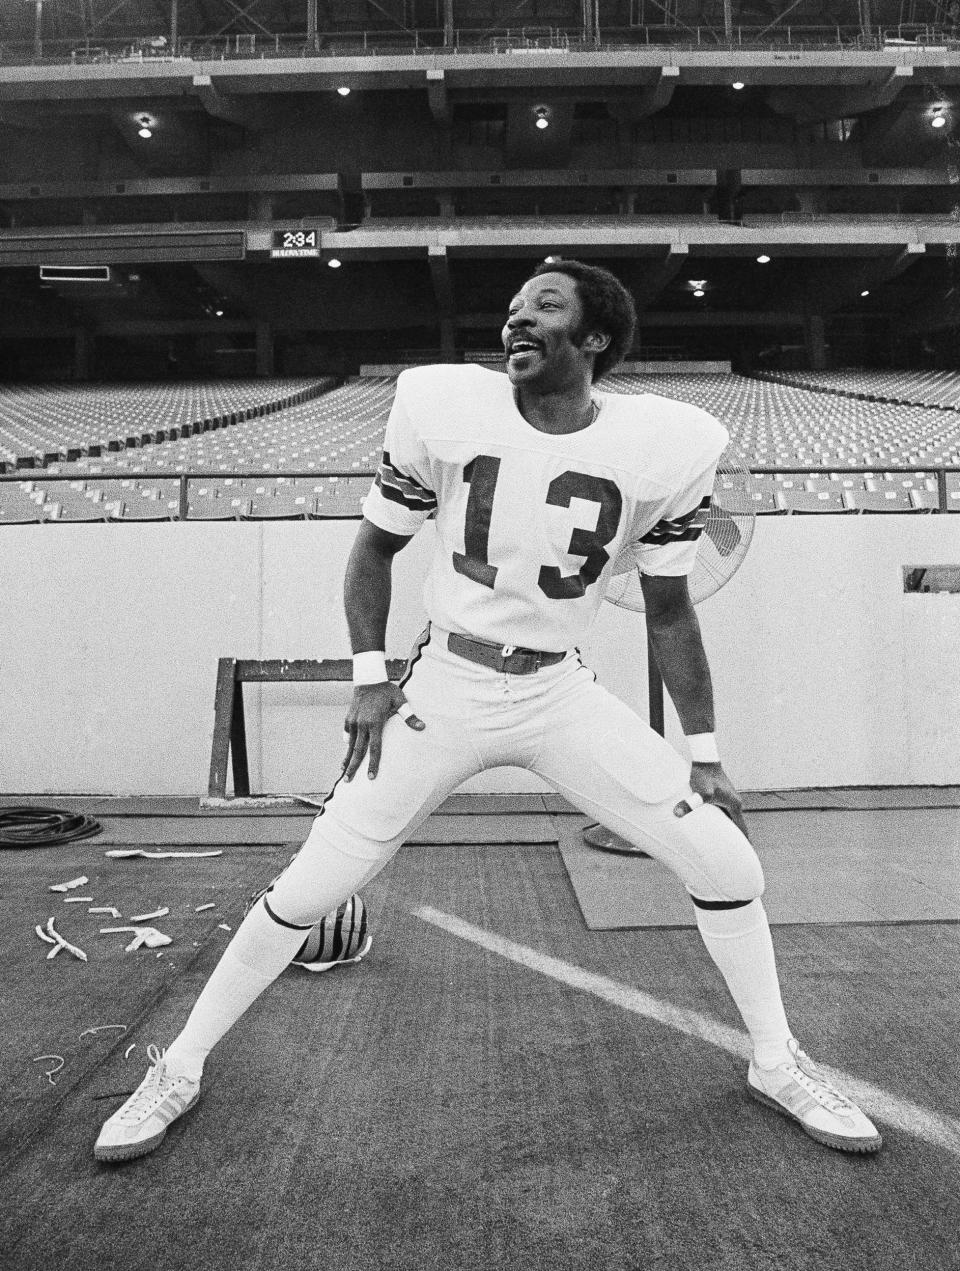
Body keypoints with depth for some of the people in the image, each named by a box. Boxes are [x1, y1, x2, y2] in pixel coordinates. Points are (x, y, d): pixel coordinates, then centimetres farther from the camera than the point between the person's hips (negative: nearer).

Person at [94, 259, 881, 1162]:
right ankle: (177, 1070, 24)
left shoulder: (663, 445, -8)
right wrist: (371, 677, -4)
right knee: (307, 889, -1)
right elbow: (376, 544, 4)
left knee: (728, 866, -3)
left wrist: (703, 755, 3)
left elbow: (668, 611, 2)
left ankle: (777, 1064, 26)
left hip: (562, 695, 2)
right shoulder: (442, 408, -10)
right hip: (443, 688, -1)